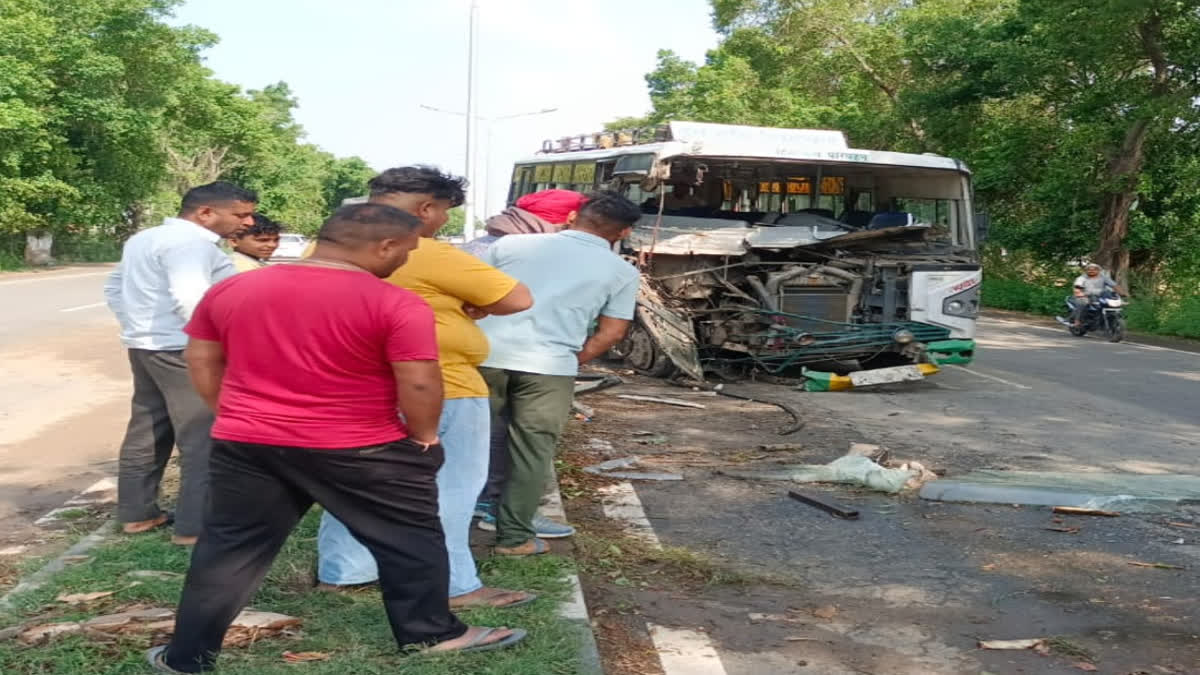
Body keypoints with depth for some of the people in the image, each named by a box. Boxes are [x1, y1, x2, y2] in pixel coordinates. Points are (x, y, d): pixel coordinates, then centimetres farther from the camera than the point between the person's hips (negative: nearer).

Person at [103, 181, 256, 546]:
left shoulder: (143, 239, 18)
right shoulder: (190, 243, -16)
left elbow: (114, 287, 24)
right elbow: (190, 300, -27)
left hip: (143, 345, 10)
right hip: (183, 350, -10)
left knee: (147, 432, 17)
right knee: (204, 438, -7)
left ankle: (136, 513, 24)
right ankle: (197, 526, -6)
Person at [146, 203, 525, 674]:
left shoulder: (230, 290, 2)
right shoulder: (396, 304, -15)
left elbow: (201, 363, 9)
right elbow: (420, 384, -15)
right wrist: (424, 439, 1)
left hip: (246, 445, 4)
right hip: (360, 451, -4)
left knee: (230, 551, 16)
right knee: (410, 542, 15)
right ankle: (431, 635, 26)